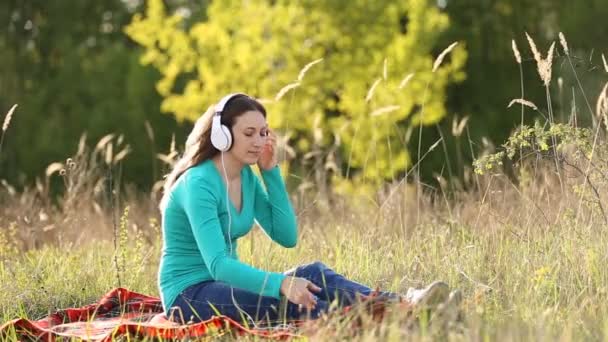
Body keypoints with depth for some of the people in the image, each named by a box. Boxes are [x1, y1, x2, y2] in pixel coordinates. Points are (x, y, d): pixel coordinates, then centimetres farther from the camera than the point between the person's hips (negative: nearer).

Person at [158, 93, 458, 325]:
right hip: (189, 295, -8)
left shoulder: (246, 177, 6)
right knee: (288, 300, -32)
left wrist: (271, 171, -3)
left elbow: (287, 237, 2)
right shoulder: (198, 184, -21)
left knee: (312, 274, -16)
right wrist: (281, 284, -46)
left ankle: (398, 303, -36)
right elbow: (217, 264, -33)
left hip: (223, 284, 8)